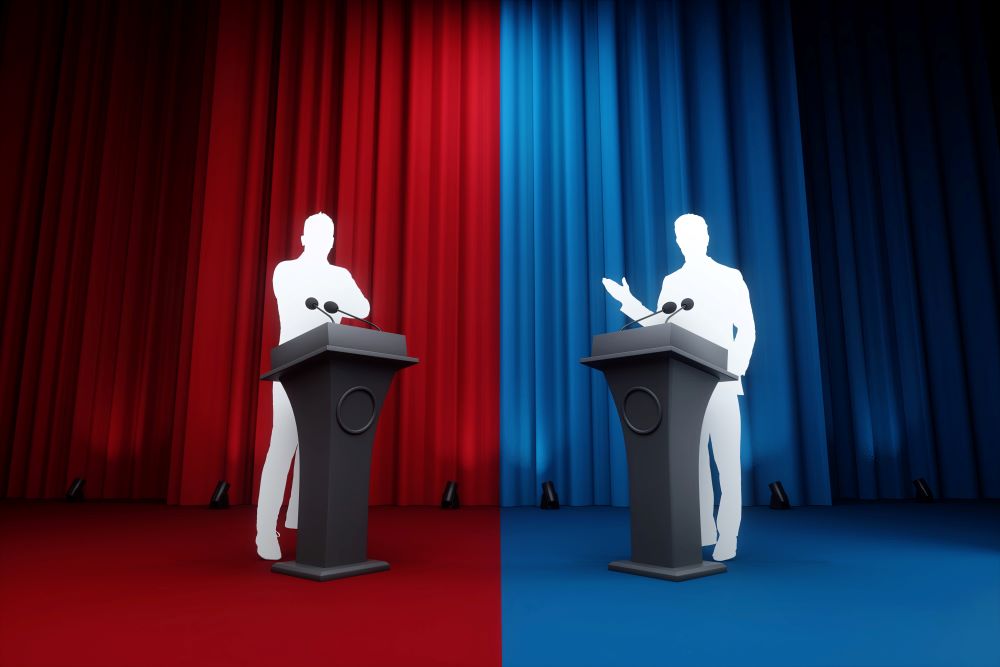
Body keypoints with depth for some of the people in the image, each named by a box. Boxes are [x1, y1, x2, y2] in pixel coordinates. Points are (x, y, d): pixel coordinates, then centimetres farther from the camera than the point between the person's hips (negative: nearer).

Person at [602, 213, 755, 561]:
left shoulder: (730, 277, 2)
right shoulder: (671, 282, 14)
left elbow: (747, 329, -2)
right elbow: (659, 326, 13)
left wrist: (736, 369, -13)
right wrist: (627, 301, 4)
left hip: (720, 383, -4)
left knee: (727, 463, -2)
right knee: (693, 461, 7)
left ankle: (727, 538, 5)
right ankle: (703, 530, 17)